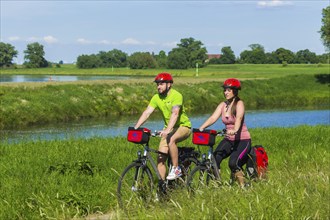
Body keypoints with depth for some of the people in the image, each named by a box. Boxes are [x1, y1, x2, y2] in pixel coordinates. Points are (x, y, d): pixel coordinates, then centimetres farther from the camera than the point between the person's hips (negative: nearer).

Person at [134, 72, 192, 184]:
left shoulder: (176, 96, -20)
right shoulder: (156, 98, -2)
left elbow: (175, 114, -33)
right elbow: (146, 113, -8)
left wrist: (167, 130, -46)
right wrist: (135, 128, -20)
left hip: (183, 126, -6)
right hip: (169, 128, 6)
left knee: (171, 140, -36)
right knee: (160, 158, -4)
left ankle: (176, 169, -22)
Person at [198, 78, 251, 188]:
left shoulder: (239, 104, -11)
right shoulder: (223, 105, 5)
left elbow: (239, 118, -30)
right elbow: (213, 118, -7)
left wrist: (234, 130, -50)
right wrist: (201, 128, -24)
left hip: (243, 140, -5)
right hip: (229, 139, 5)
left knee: (233, 163, -26)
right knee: (214, 159, -16)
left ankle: (242, 185, -5)